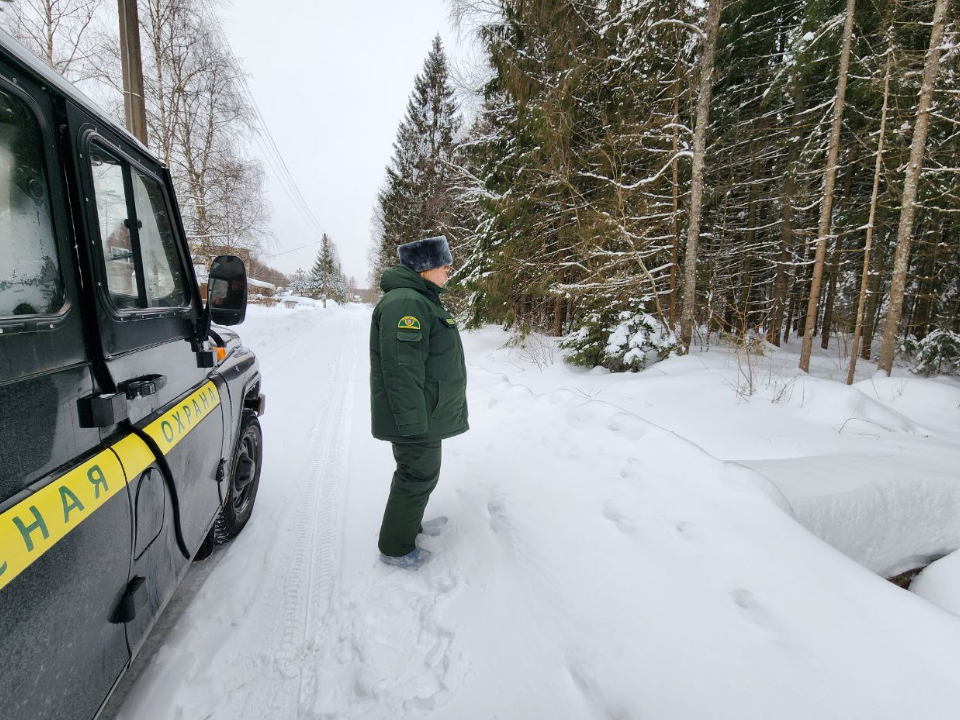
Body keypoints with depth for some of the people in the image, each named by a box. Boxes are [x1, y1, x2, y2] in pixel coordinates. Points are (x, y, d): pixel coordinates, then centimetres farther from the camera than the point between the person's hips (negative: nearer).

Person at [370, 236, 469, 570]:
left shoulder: (420, 300, 15)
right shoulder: (406, 303, -23)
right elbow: (401, 369, -29)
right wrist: (414, 423, -27)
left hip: (423, 414, 11)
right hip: (415, 417, -11)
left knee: (417, 473, 23)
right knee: (418, 476, 3)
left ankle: (409, 524, 41)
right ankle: (395, 547, 19)